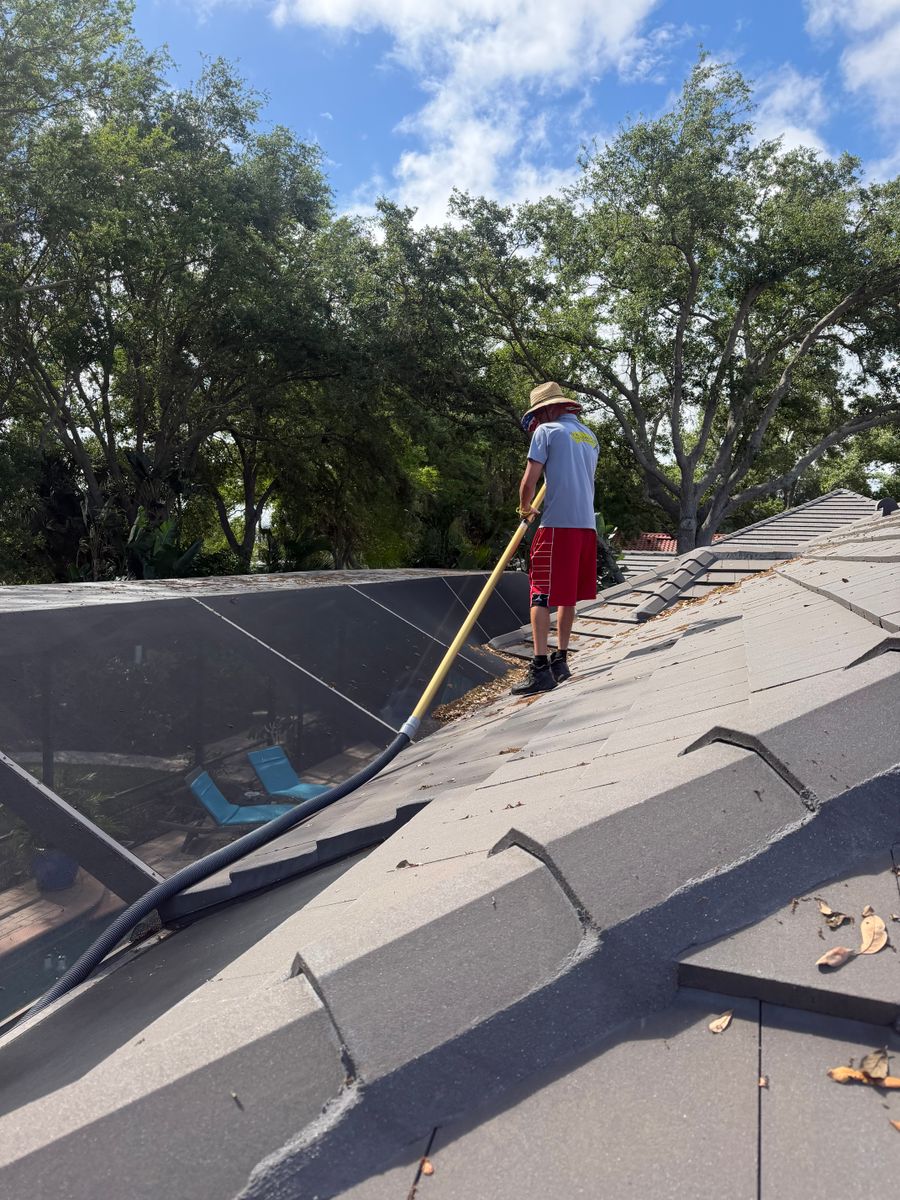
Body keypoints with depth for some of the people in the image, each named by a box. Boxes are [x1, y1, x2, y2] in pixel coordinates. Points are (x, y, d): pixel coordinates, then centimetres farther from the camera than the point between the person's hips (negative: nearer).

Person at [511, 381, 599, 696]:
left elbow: (529, 481, -8)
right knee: (568, 595, 14)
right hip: (586, 525, 7)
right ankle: (560, 660, 20)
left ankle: (541, 668, -11)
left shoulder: (547, 431, -2)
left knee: (541, 595, -6)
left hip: (557, 525, -7)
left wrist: (525, 508, 12)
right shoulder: (590, 437, 20)